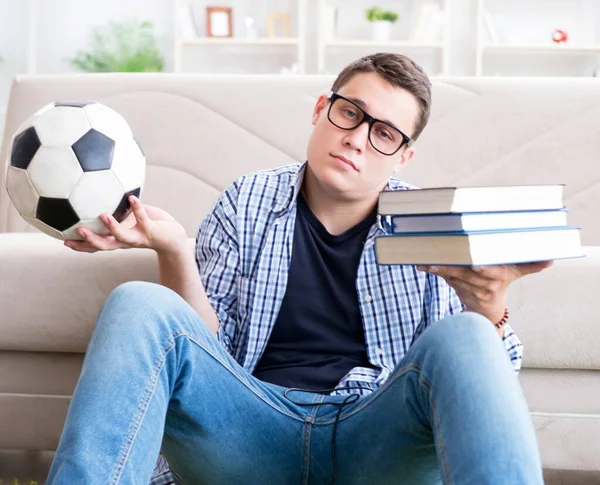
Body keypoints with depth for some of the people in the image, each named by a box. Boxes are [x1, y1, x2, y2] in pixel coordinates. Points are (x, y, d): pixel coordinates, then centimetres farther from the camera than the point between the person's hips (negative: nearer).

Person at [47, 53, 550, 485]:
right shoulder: (246, 202, 11)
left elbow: (471, 377, 4)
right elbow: (206, 348, 6)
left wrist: (487, 308, -19)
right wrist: (174, 252, -13)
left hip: (378, 438, 0)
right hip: (255, 428, 1)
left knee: (462, 336, -30)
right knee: (140, 306, -23)